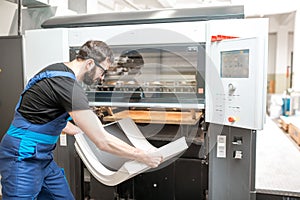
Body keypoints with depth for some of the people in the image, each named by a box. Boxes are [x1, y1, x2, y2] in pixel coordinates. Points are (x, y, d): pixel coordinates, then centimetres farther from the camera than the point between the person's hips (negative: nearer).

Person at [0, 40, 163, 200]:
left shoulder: (58, 70, 5)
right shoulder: (67, 85, -26)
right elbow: (103, 142, -26)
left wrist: (79, 131, 22)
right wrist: (144, 158, -17)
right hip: (23, 157, -10)